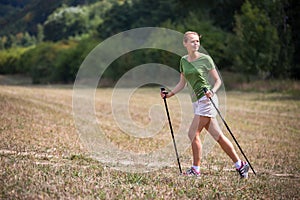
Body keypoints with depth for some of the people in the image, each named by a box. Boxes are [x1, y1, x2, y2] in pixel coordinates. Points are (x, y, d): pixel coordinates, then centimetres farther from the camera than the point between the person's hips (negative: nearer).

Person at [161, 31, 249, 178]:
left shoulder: (205, 59, -4)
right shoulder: (183, 61, 13)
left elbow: (218, 80, -1)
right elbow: (182, 83, 21)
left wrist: (212, 91, -18)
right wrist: (169, 94, 10)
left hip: (207, 100, -6)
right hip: (196, 102, 6)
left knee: (193, 133, -11)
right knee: (218, 136, 6)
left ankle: (196, 169, -1)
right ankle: (240, 165, 13)